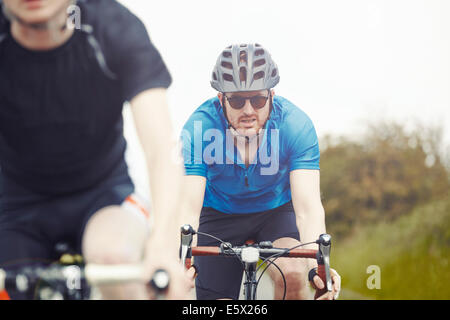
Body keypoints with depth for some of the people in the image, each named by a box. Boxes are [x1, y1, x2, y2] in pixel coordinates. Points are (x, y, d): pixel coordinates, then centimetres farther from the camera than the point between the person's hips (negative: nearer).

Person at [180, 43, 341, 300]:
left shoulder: (295, 124, -28)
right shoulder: (199, 128, -29)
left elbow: (308, 207, -35)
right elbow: (188, 212, -36)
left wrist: (317, 265, -54)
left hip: (277, 210, 0)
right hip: (220, 216, 1)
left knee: (293, 274, -28)